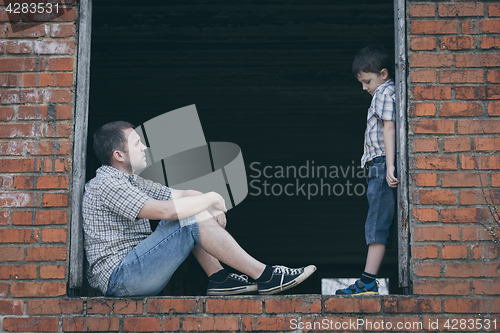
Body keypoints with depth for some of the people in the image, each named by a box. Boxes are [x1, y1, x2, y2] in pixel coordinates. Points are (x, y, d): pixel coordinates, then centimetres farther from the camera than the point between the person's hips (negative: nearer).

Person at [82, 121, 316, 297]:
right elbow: (165, 210, -26)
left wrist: (215, 208, -4)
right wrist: (211, 199, -12)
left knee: (192, 209, 9)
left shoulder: (130, 182, 18)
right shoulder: (105, 185, -14)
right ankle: (264, 276, -15)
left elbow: (182, 195, 17)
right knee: (196, 219, -18)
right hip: (120, 278, -10)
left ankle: (218, 278, -1)